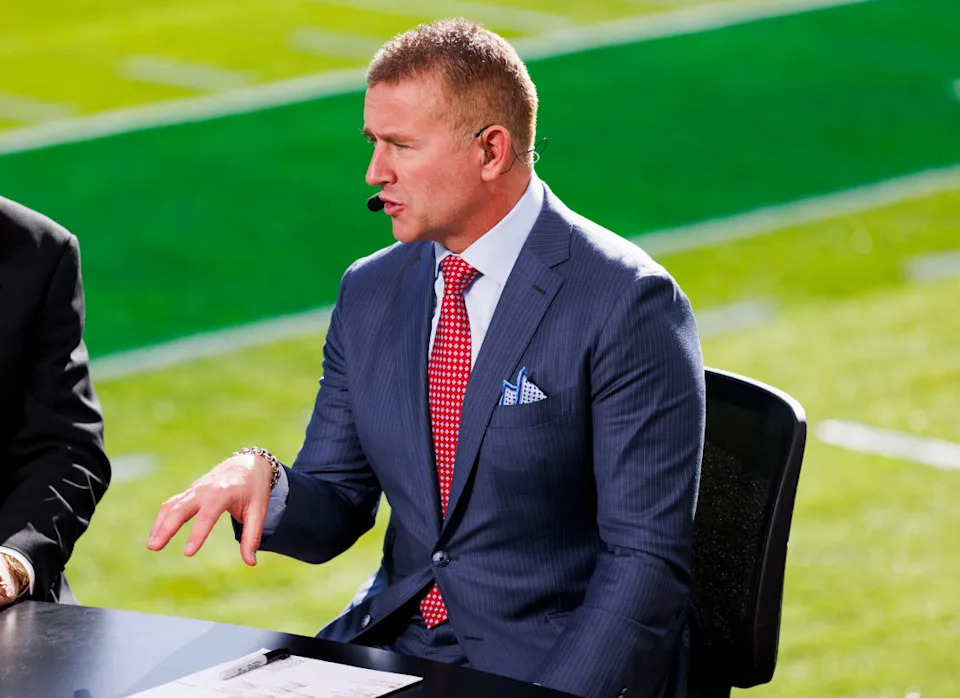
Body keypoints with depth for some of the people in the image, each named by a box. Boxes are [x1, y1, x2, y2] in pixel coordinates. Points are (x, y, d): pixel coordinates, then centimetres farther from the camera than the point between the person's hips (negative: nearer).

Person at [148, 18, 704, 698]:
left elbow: (648, 559, -13)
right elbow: (332, 517, 12)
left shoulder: (628, 304, -11)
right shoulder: (370, 292, 9)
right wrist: (262, 479, -10)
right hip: (392, 642, 6)